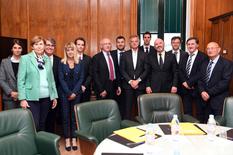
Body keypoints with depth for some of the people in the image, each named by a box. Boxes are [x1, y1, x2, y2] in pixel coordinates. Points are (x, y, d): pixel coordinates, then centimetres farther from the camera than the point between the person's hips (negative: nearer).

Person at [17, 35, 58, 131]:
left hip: (46, 97, 4)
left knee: (42, 124, 12)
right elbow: (20, 80, -5)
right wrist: (22, 99, -11)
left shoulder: (47, 59, 10)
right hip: (32, 98, -4)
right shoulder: (25, 58, -2)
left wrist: (54, 96, 10)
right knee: (34, 125, -3)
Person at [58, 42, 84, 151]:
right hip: (65, 93, -1)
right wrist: (68, 93, -11)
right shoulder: (61, 63, 1)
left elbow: (81, 79, 0)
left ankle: (74, 139, 14)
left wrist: (74, 92, -10)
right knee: (66, 116, 3)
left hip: (76, 93, 1)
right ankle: (67, 139, 12)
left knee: (74, 116, 5)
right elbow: (61, 79, -4)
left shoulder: (79, 63, 5)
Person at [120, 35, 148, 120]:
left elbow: (146, 70, 2)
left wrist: (138, 80, -9)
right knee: (128, 107, 0)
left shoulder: (144, 54, 7)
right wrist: (130, 81, -8)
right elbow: (122, 70, 2)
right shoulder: (124, 54, 7)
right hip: (128, 84, 0)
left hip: (140, 85, 0)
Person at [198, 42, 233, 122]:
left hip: (218, 101, -5)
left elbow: (225, 82, -14)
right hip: (204, 99, 5)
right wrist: (202, 92, -8)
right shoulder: (204, 63, 15)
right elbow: (200, 79, 10)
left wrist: (209, 93, -15)